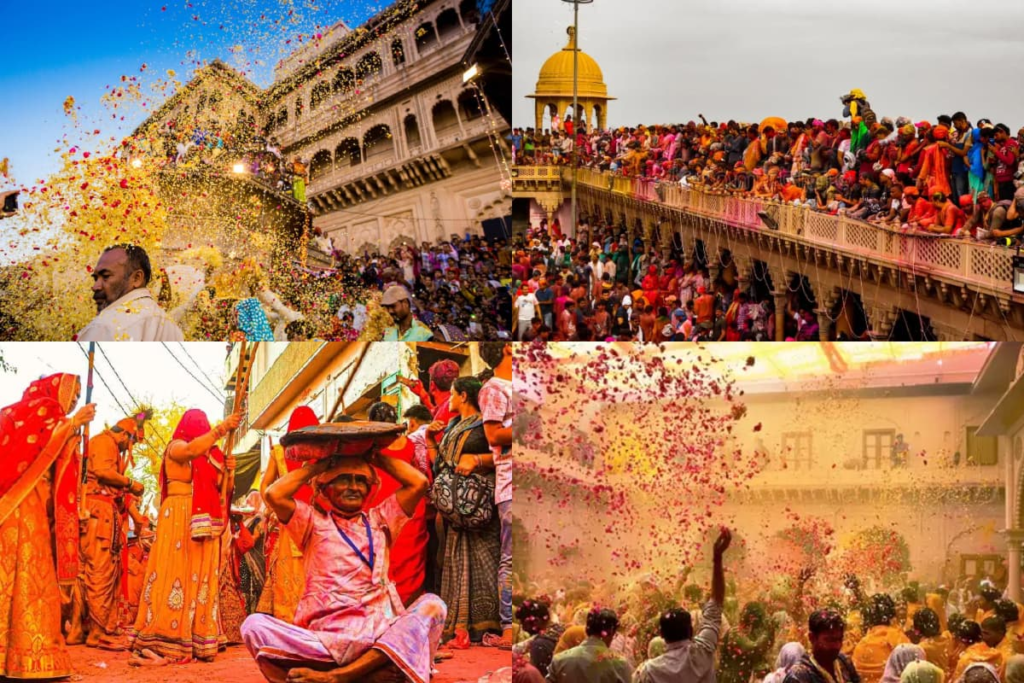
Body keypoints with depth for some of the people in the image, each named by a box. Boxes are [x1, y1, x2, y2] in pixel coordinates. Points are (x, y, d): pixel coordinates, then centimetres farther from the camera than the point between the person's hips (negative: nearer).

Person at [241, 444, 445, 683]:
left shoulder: (380, 520, 21)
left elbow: (419, 483, 10)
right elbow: (274, 495, -2)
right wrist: (316, 466, 12)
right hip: (324, 637, -2)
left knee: (431, 605, -26)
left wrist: (377, 459, 20)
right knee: (255, 625, -27)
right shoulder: (314, 522, 15)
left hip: (379, 635, 2)